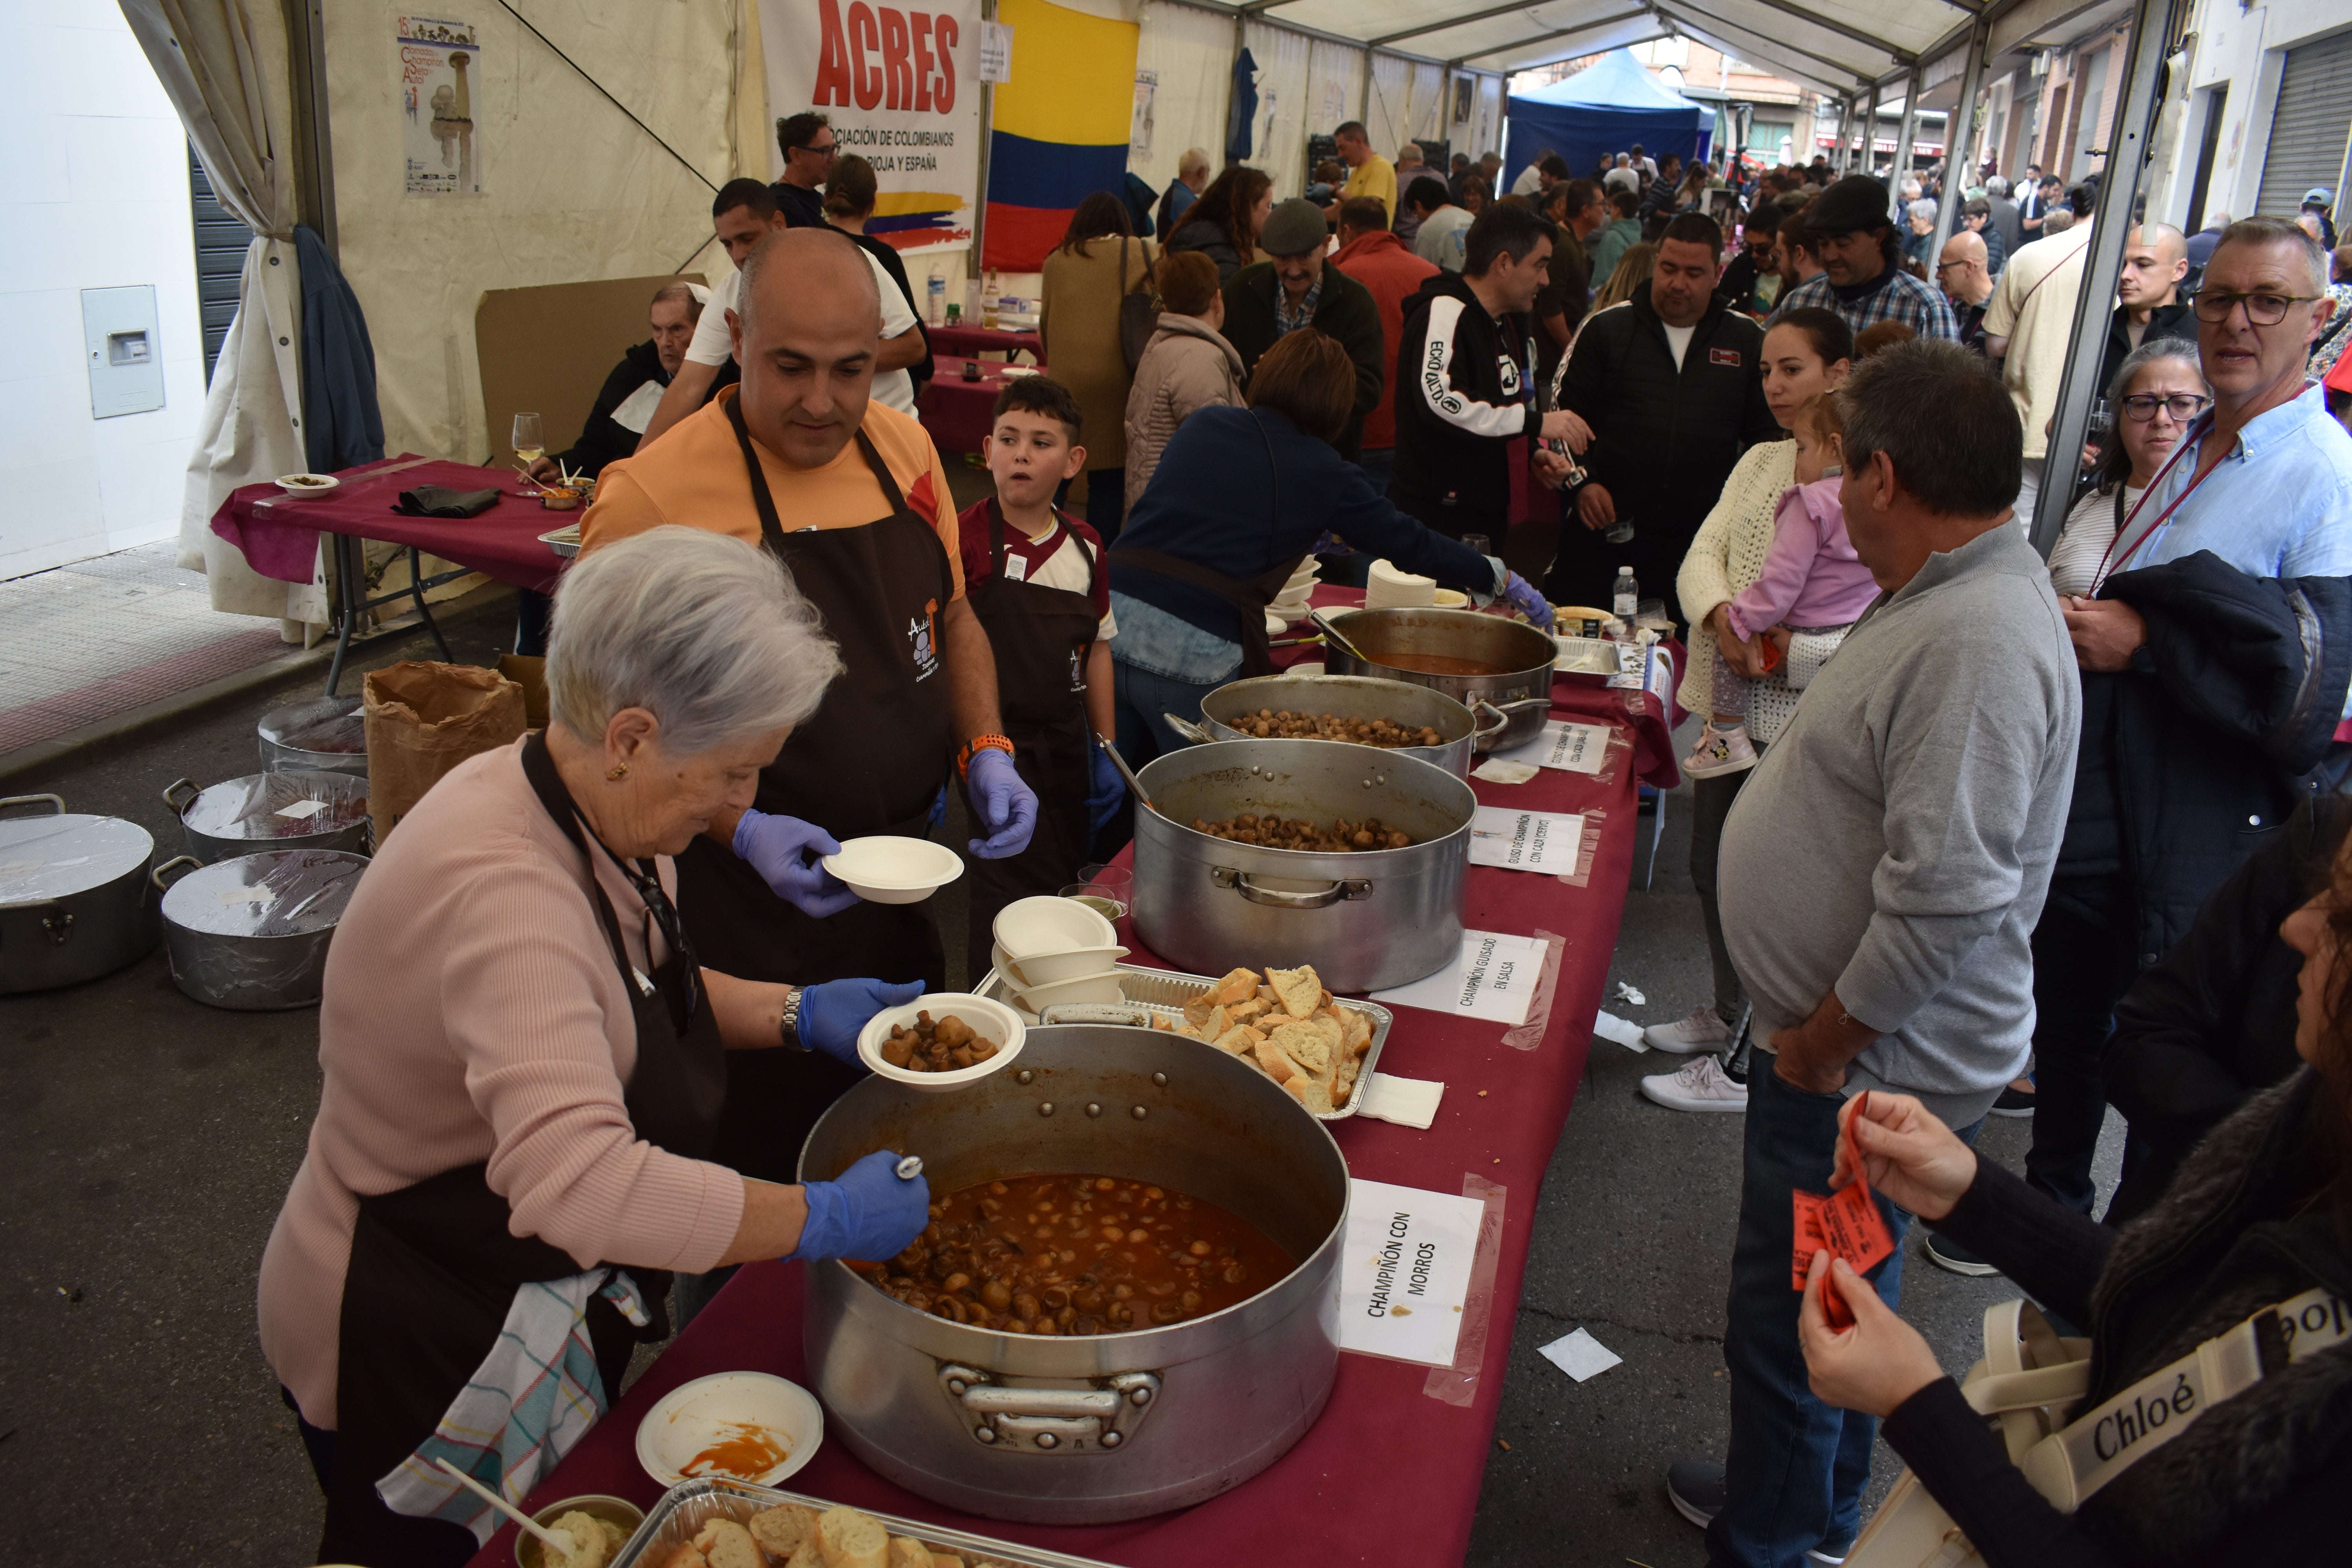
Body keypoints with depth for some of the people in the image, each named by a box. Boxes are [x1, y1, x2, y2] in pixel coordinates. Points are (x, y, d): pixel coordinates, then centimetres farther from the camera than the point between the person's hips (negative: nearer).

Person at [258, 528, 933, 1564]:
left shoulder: (601, 818, -7)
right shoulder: (502, 891, -36)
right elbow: (584, 1185, -47)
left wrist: (798, 1015, -4)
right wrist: (826, 1218, -35)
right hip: (418, 1353, -8)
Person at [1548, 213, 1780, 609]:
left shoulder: (1747, 342, 10)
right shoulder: (1607, 328, 7)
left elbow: (1768, 431, 13)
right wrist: (1580, 483, -8)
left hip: (1700, 542, 1)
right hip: (1602, 531, -1)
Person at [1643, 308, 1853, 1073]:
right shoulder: (1759, 462, 14)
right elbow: (1702, 556, 3)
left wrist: (1788, 644, -26)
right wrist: (1723, 620, -16)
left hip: (1801, 716, -7)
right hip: (1726, 697, 7)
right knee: (1712, 862, 16)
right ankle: (1728, 1011, 38)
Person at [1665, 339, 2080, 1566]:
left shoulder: (1976, 643, -26)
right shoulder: (1954, 595, 8)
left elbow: (1945, 898, -31)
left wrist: (1828, 1040, -19)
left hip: (1871, 1065, -10)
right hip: (1845, 1040, 10)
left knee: (1788, 1325, 5)